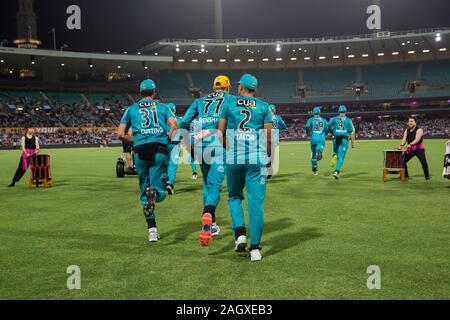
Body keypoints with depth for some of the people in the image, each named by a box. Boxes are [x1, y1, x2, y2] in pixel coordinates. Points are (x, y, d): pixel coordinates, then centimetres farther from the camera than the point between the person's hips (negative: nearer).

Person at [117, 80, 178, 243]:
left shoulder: (131, 109, 16)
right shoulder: (163, 107, 14)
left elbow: (120, 134, 10)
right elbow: (174, 126, -5)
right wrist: (166, 139, 10)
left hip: (140, 151, 1)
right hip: (159, 151, -1)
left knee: (144, 193, 15)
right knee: (159, 193, 4)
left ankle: (152, 229, 9)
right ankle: (154, 191, -34)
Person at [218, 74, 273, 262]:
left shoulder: (228, 104, 6)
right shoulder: (264, 107, 7)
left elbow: (221, 133, 6)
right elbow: (269, 136, 3)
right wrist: (270, 157, 14)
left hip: (234, 158, 0)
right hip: (257, 159, 0)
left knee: (234, 197, 19)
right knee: (256, 202, 2)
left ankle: (240, 233, 1)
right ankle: (255, 248, 2)